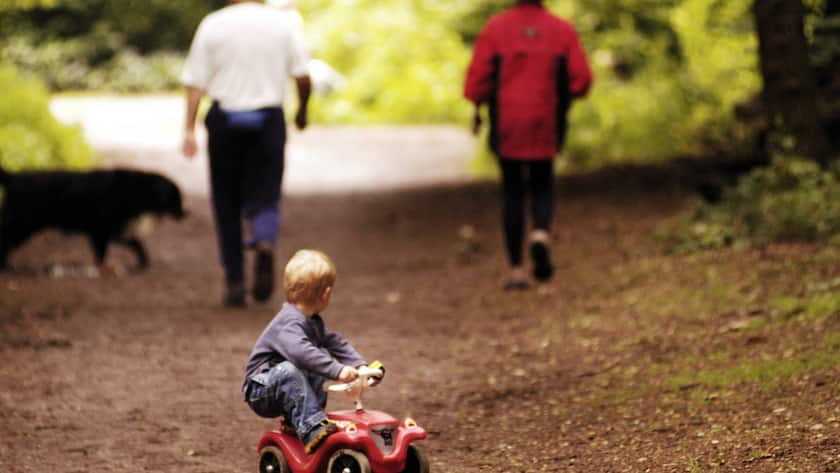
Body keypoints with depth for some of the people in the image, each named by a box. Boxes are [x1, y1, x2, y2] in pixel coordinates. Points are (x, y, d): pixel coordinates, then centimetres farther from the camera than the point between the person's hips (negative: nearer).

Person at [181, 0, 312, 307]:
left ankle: (235, 284, 11)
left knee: (227, 204, 10)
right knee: (264, 198, 4)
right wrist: (302, 111, 17)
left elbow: (195, 83, -5)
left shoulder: (212, 25, 0)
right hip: (268, 119, 0)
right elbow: (303, 77, -1)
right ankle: (265, 243, -30)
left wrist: (189, 129, -6)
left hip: (225, 120, 0)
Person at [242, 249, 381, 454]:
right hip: (261, 389, -10)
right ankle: (311, 428, -40)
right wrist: (337, 370, -49)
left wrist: (360, 365, -5)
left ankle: (296, 421, -4)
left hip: (283, 389, 10)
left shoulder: (313, 322, 10)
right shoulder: (288, 323, -25)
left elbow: (335, 343, 11)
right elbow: (301, 352, -42)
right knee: (288, 370, -35)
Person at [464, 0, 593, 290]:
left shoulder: (495, 28, -6)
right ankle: (541, 235, -14)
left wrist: (477, 109, 6)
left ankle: (517, 269, 6)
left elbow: (478, 75, -10)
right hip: (545, 125, 1)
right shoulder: (562, 30, -3)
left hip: (506, 126, -1)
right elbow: (582, 78, -6)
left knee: (512, 192, 10)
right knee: (542, 186, 17)